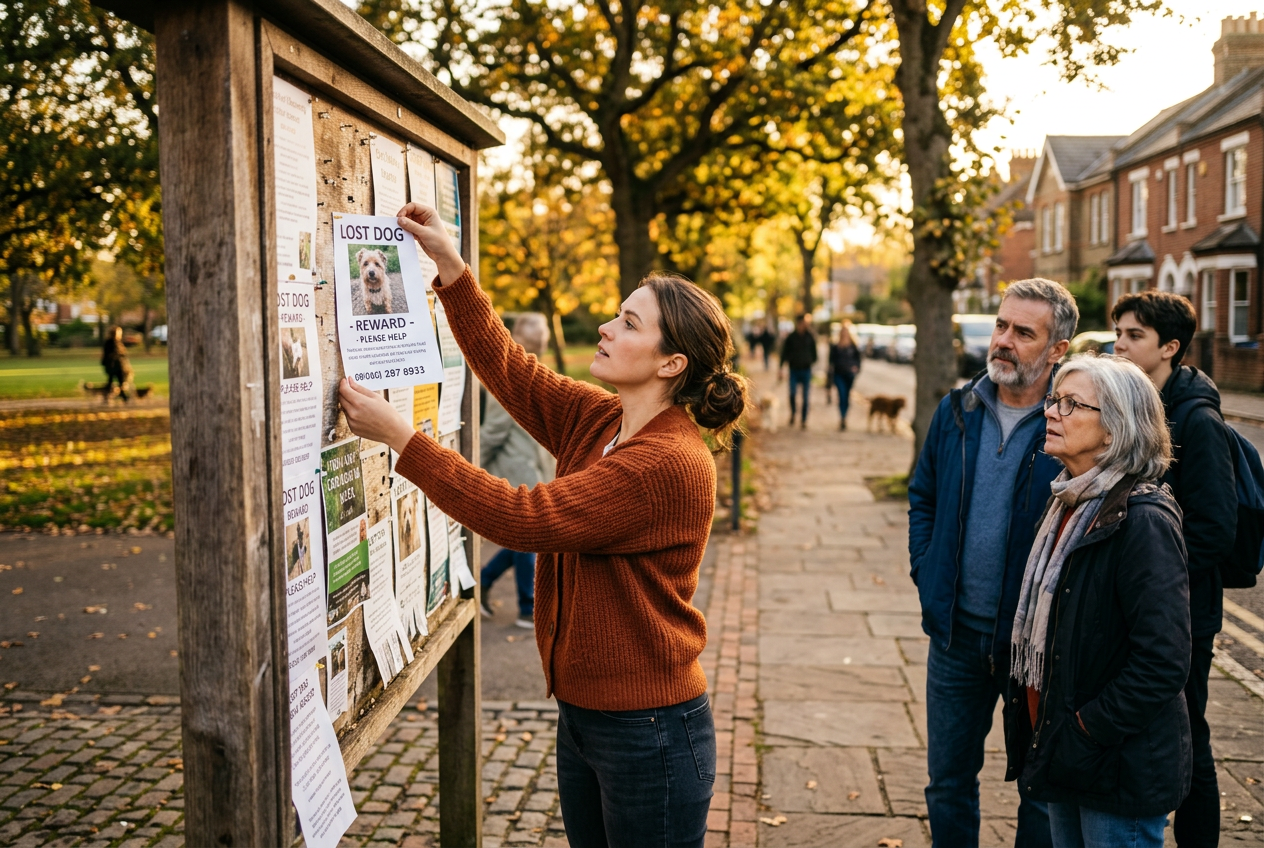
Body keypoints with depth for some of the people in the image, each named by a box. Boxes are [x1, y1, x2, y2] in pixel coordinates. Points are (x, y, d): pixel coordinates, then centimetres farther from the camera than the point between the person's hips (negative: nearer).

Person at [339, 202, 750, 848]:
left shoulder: (672, 463, -25)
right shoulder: (597, 422, 2)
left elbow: (524, 519, -27)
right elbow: (510, 370, 9)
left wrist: (401, 438, -24)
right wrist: (451, 268, 0)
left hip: (649, 732, -8)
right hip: (582, 715, 8)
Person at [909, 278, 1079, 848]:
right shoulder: (957, 411, 1)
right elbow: (923, 499, 13)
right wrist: (927, 579, 3)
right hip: (956, 633, 4)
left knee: (1042, 789, 16)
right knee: (948, 781, 17)